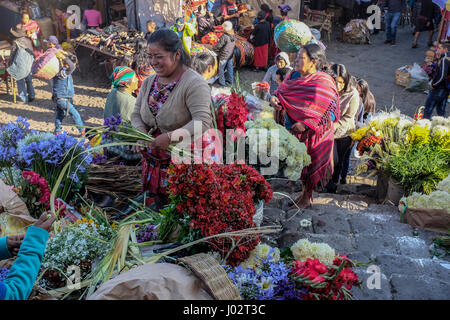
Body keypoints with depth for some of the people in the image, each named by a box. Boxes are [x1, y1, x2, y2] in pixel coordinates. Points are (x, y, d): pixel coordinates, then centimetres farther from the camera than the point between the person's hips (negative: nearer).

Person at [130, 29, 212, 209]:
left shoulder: (194, 84, -16)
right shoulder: (149, 82, 8)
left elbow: (203, 121, -26)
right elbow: (136, 114, 12)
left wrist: (170, 136, -34)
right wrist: (141, 133, -10)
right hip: (153, 160, 7)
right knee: (160, 205, 17)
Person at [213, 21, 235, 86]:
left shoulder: (224, 36, -26)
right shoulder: (233, 36, -6)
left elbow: (218, 46, -20)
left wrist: (213, 48, -1)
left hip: (224, 56, -6)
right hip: (230, 55, 6)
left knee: (221, 68, 9)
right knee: (230, 67, 20)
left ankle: (222, 82, 18)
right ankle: (230, 80, 33)